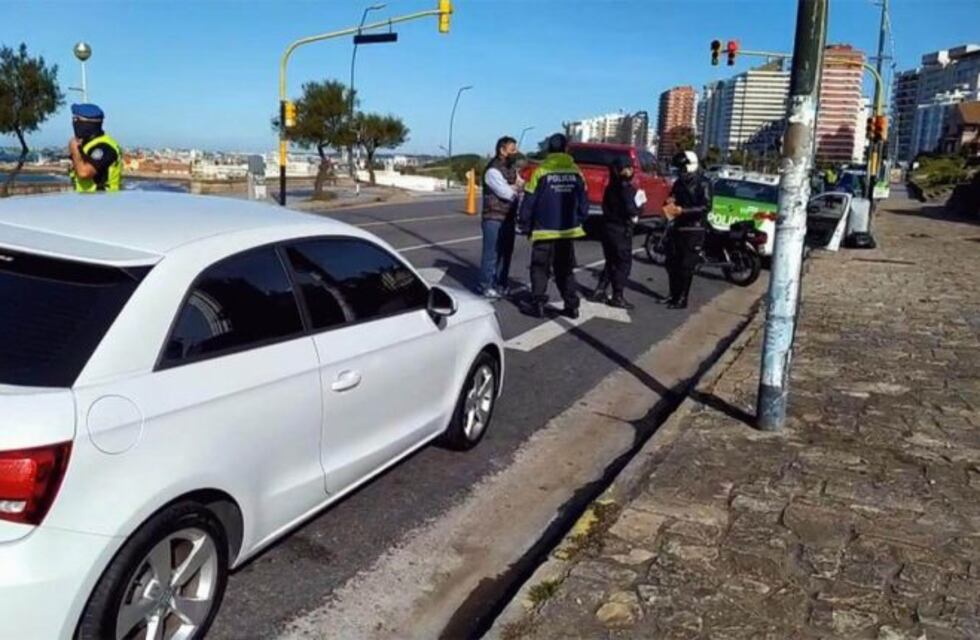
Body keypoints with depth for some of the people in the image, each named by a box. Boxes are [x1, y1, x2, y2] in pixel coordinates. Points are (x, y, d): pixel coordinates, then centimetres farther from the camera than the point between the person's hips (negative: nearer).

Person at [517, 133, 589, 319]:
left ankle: (537, 304, 6)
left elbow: (529, 202, -7)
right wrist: (577, 221, 20)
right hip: (568, 230, 4)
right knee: (566, 270, 13)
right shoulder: (575, 173, 2)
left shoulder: (541, 172, -10)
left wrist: (524, 225, 4)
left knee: (540, 269, 6)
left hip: (544, 230, -4)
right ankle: (572, 305, 12)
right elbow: (583, 203, 7)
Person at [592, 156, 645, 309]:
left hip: (608, 226, 8)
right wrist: (640, 206, -1)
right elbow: (631, 210, -22)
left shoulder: (611, 186, 11)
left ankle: (599, 291, 16)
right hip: (621, 229, -8)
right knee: (624, 263, 1)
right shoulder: (626, 187, -15)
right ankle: (617, 297, 3)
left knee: (611, 261, 18)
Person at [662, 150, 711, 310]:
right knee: (672, 263, 9)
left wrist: (683, 210, -25)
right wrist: (670, 204, -1)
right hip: (677, 227, 7)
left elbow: (706, 207, -19)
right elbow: (673, 198, 25)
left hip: (693, 230, -7)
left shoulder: (702, 183, -10)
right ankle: (674, 295, 22)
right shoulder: (679, 182, 12)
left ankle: (682, 299, -1)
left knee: (686, 266, -6)